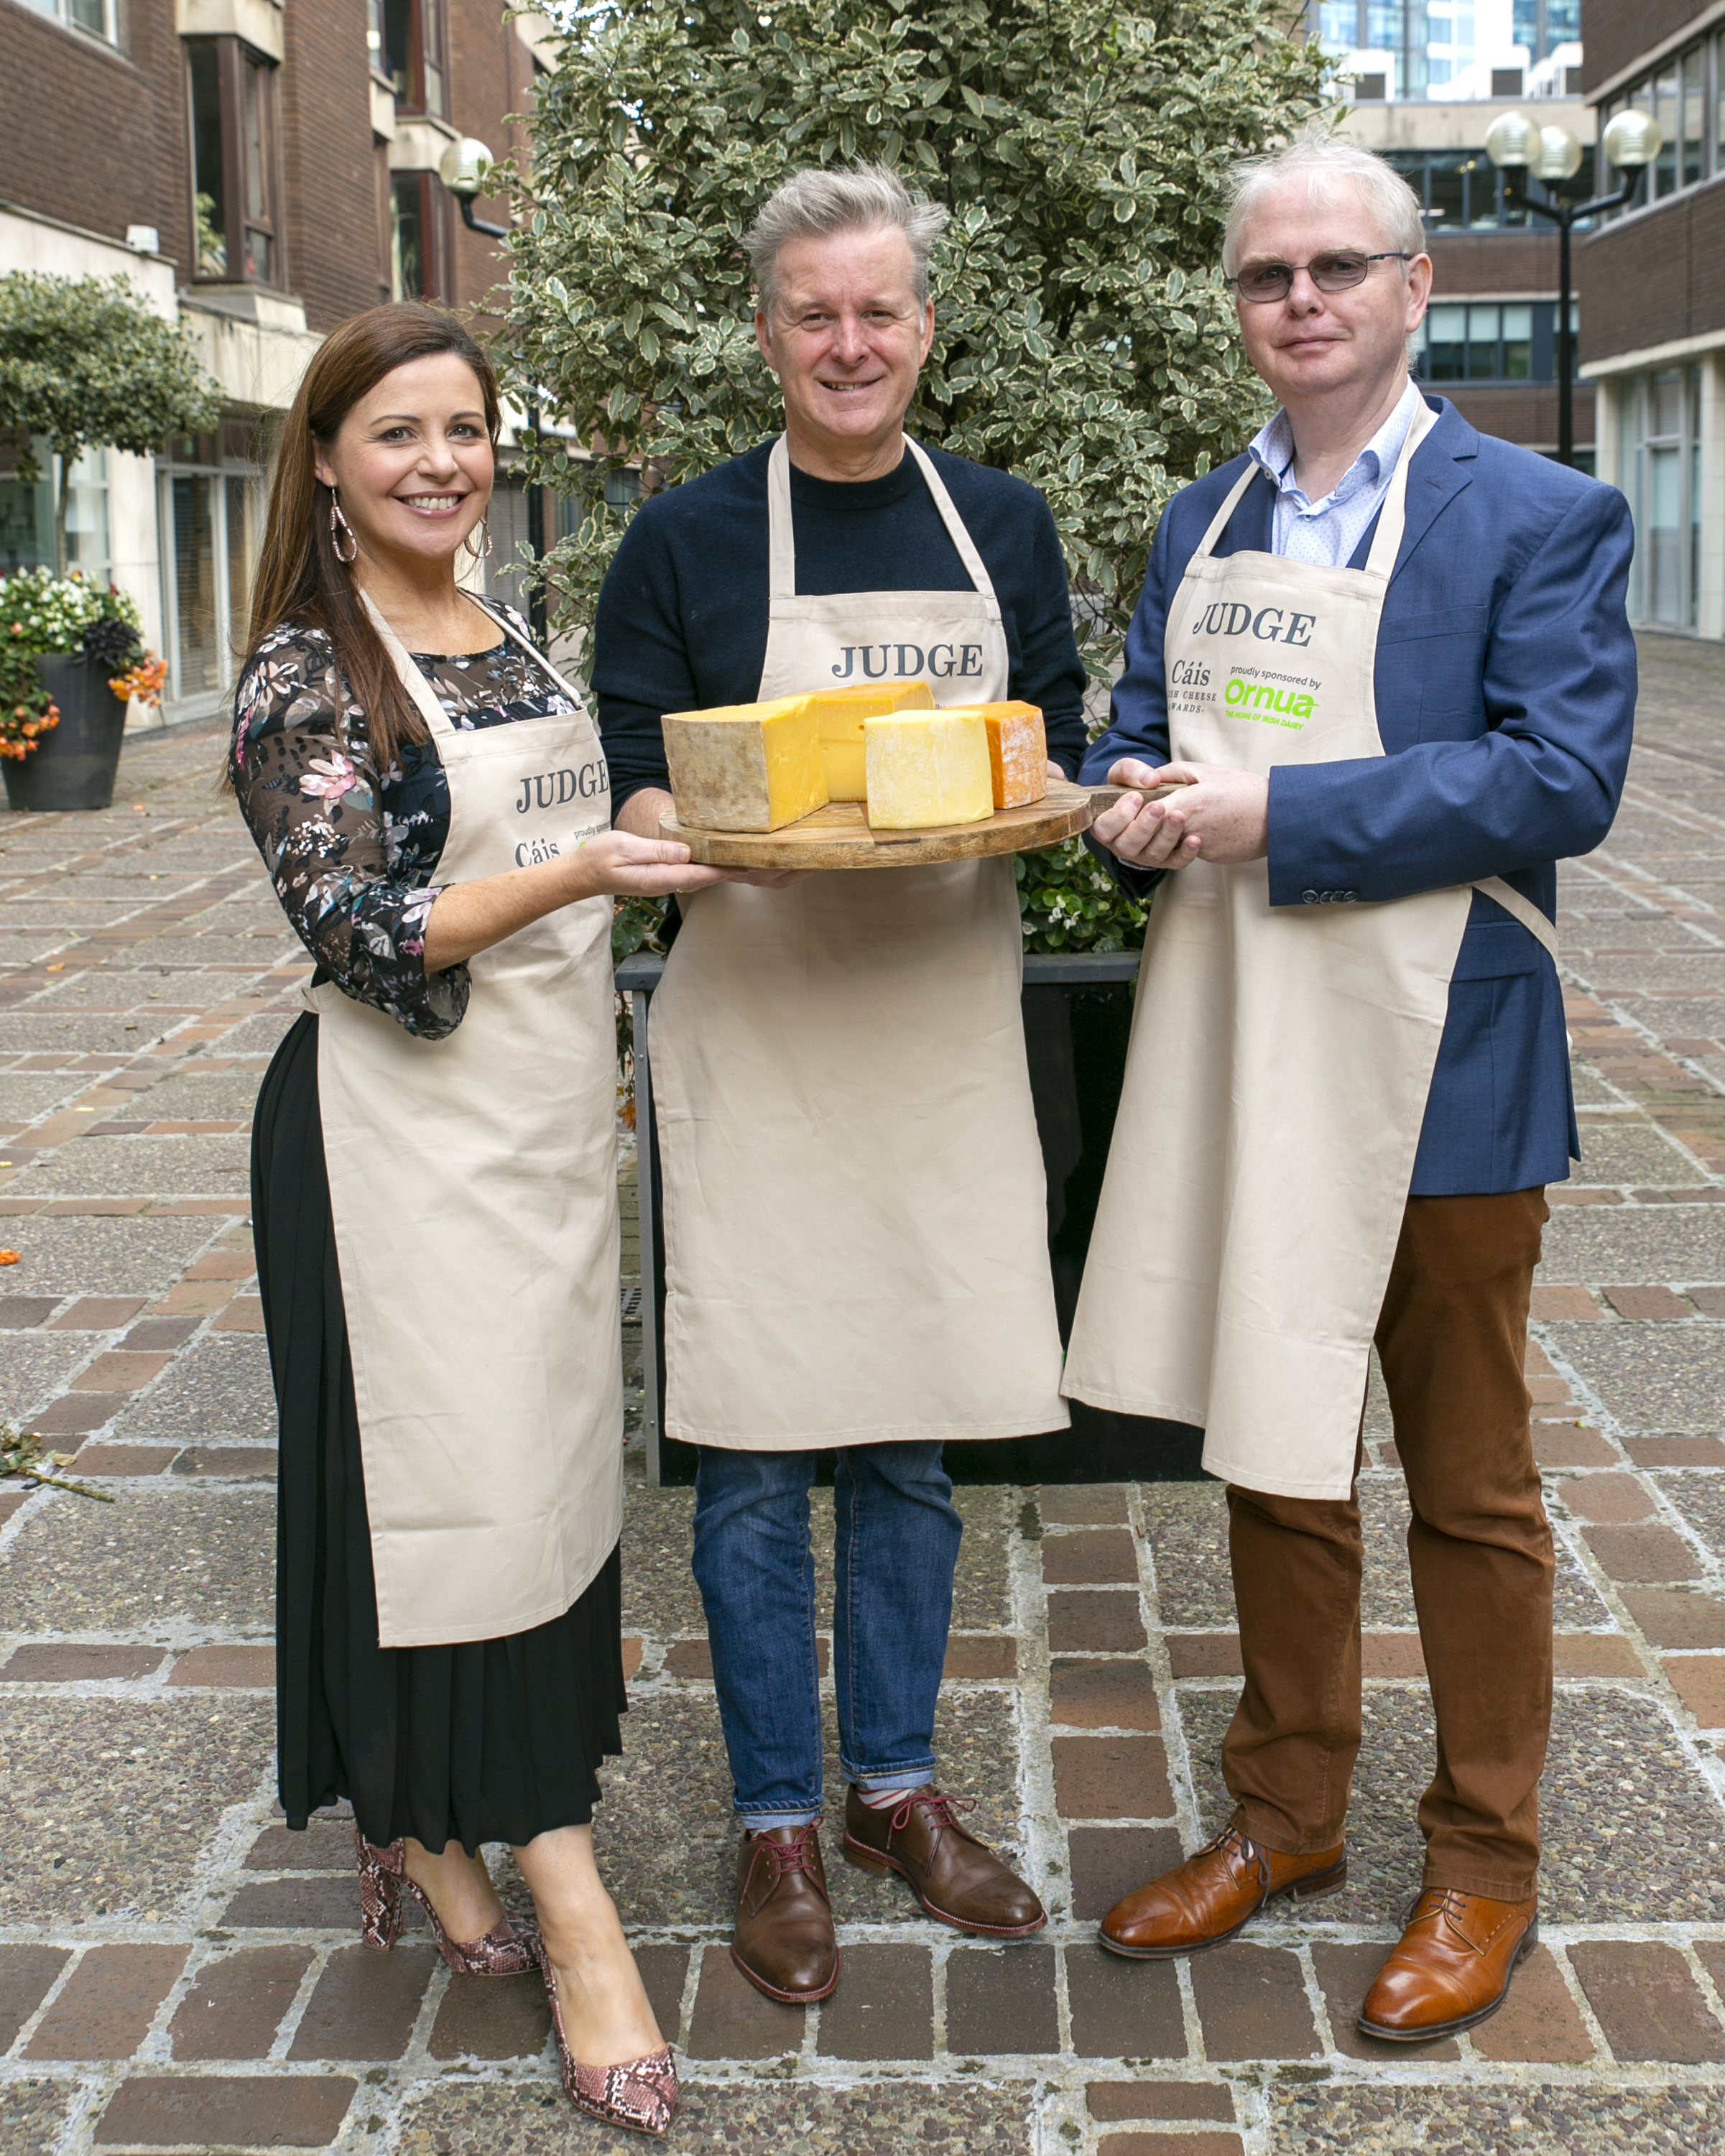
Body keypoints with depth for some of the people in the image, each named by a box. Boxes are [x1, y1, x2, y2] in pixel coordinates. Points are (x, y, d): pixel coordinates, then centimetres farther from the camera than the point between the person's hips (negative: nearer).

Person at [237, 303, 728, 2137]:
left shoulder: (514, 645, 12)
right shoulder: (306, 676, -10)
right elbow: (363, 936, -19)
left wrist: (691, 836, 10)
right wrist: (582, 870, -27)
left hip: (547, 1118, 8)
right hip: (404, 1140, -7)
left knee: (539, 1468, 12)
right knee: (453, 1478, -3)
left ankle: (434, 1834, 29)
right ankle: (567, 1905, 3)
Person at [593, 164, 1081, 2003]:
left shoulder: (1001, 525, 9)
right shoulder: (685, 539, -1)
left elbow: (1057, 750, 12)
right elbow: (621, 791, -1)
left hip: (940, 1019, 3)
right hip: (754, 1033, -3)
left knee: (910, 1430, 11)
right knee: (756, 1442, 1)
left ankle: (896, 1783, 28)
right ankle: (777, 1822, 18)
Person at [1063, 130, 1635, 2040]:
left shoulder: (1538, 517, -6)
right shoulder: (1198, 524, 13)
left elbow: (1562, 777, -16)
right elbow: (1137, 735, 16)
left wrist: (1275, 816, -22)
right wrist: (1138, 809, -9)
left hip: (1433, 1070, -5)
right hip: (1237, 1059, 6)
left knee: (1468, 1489, 8)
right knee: (1270, 1452, 17)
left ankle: (1483, 1864, 25)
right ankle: (1285, 1812, 34)